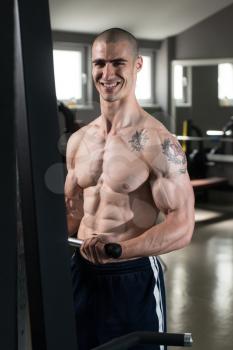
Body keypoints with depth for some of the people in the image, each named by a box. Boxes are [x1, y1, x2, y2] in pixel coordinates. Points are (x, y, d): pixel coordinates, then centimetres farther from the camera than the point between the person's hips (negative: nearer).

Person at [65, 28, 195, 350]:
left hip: (134, 277, -5)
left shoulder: (159, 142, -14)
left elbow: (182, 227, -19)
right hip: (82, 272, 6)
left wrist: (119, 249, -32)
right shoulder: (78, 141, 5)